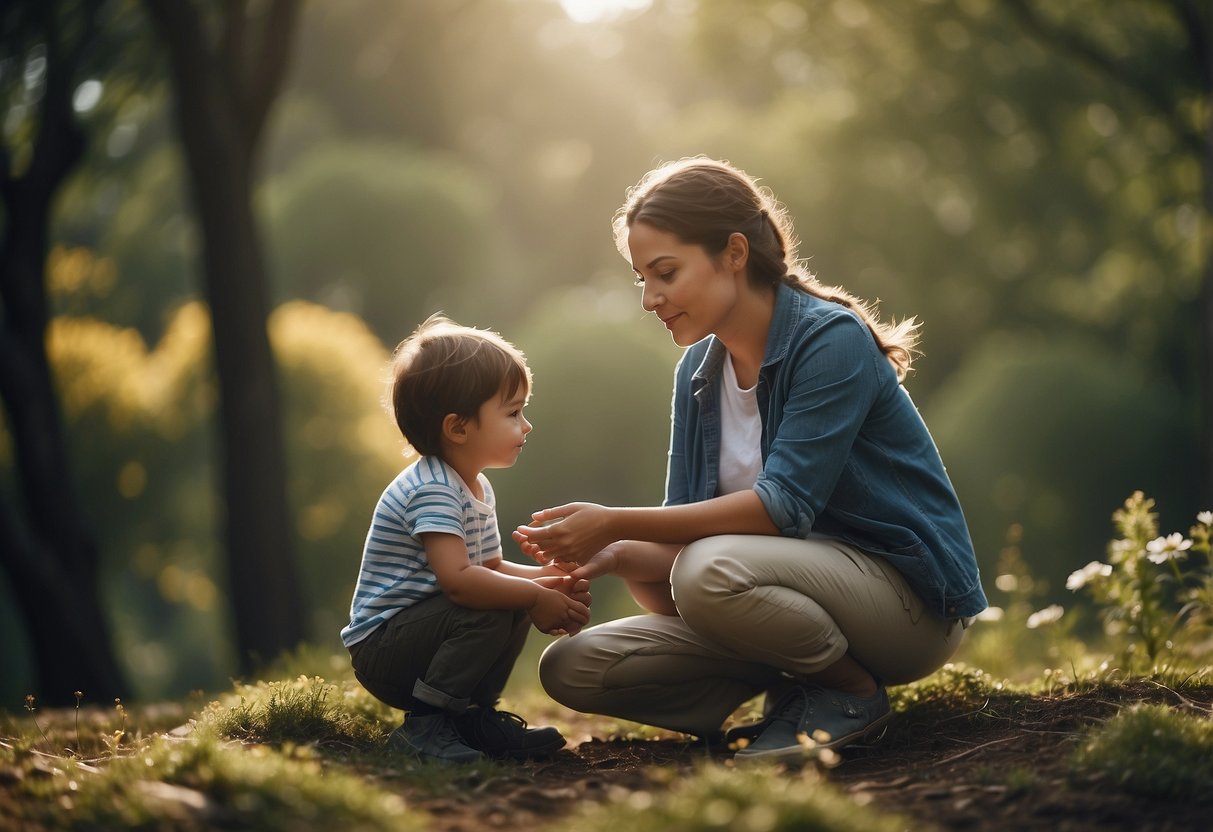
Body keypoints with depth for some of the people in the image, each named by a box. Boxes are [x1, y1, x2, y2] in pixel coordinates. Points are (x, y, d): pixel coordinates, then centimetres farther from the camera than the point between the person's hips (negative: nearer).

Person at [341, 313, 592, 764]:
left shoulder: (477, 488, 12)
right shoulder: (431, 490, -22)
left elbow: (493, 568, 17)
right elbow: (457, 579, -33)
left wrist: (549, 580, -1)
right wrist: (536, 598, -24)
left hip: (414, 630, 10)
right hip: (380, 647, -10)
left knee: (515, 604, 7)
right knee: (491, 612, -27)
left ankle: (473, 715, 11)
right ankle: (423, 726, -19)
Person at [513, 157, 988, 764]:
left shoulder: (832, 341, -16)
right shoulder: (697, 372, 6)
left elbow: (783, 506, -25)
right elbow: (687, 540, 2)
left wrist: (617, 525, -28)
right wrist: (617, 556, -21)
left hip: (909, 598, -7)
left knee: (713, 571, -36)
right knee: (571, 668, -6)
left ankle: (854, 692, -10)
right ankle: (797, 691, 2)